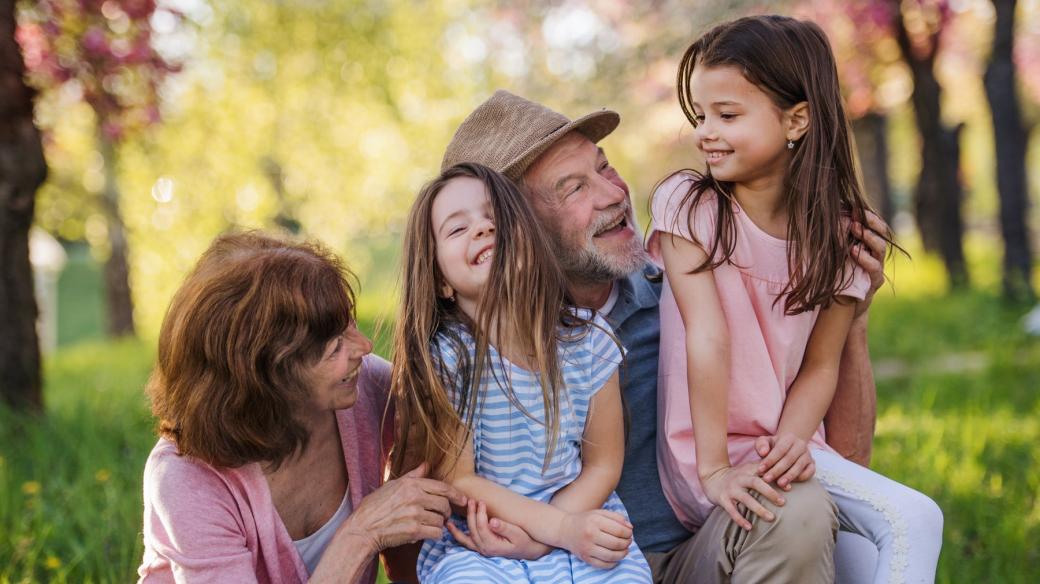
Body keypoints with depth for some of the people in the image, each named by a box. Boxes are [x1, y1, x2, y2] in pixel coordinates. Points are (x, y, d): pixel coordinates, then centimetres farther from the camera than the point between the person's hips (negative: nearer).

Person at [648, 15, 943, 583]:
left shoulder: (837, 234, 3)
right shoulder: (687, 203, -7)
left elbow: (820, 366, 1)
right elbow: (707, 339, -15)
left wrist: (791, 442, -18)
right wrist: (714, 467, -19)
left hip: (785, 447, 4)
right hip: (706, 451, -4)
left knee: (915, 519, -15)